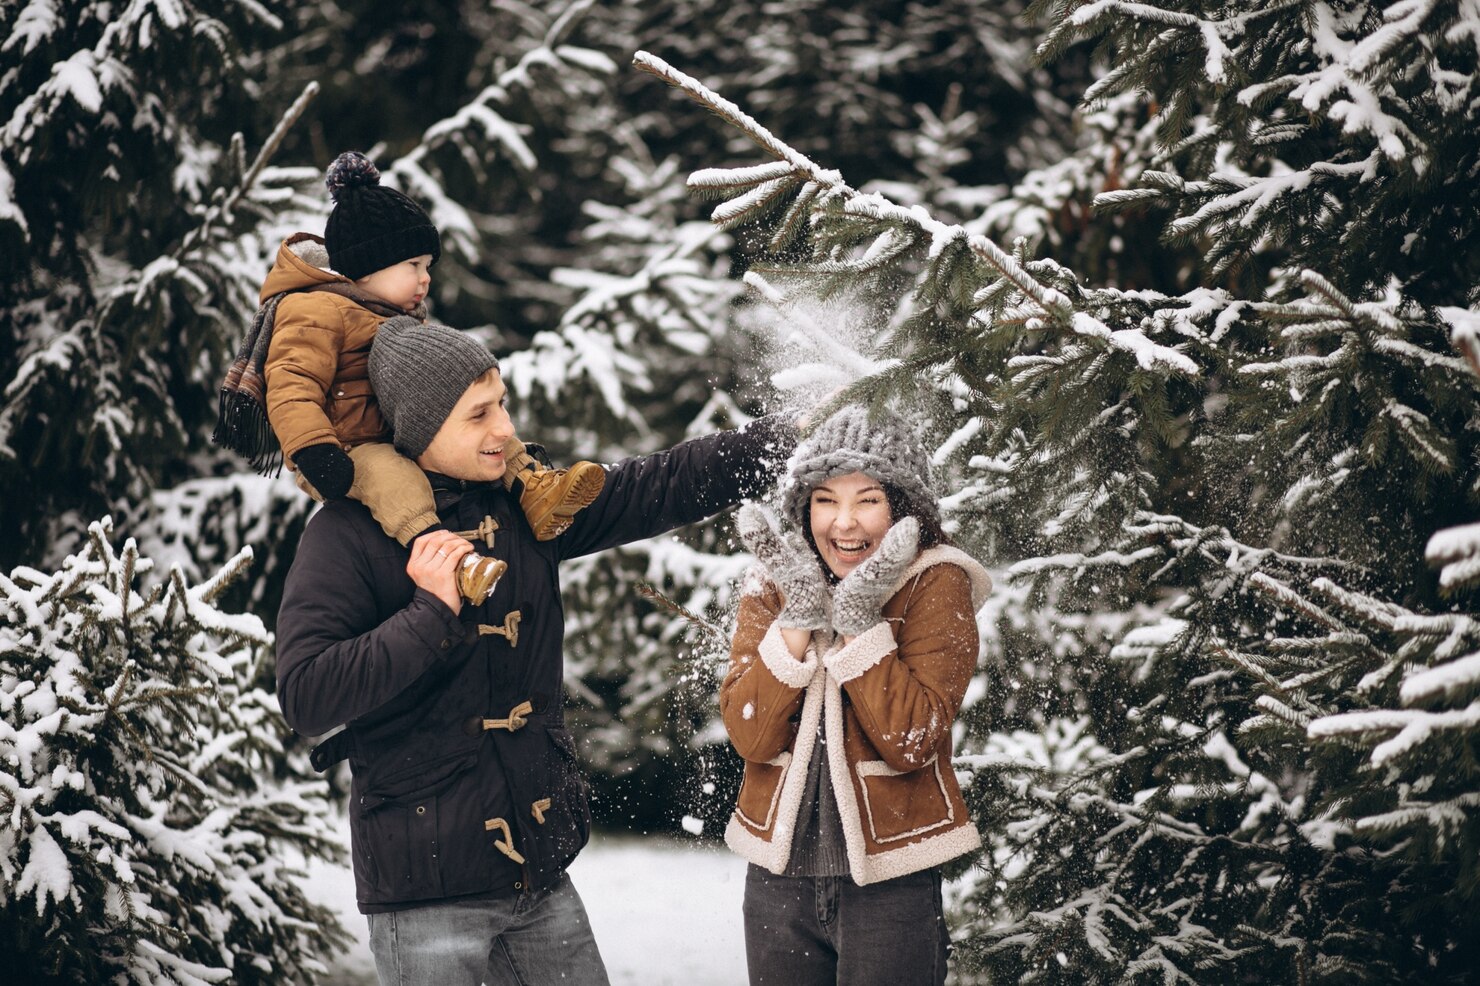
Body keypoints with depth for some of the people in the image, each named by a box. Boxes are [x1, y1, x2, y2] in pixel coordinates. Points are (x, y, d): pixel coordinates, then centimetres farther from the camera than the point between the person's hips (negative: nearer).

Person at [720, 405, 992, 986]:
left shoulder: (935, 588, -7)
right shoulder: (770, 588, 2)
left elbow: (911, 741, -16)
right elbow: (750, 736, -10)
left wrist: (858, 621, -22)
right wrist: (799, 613, -18)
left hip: (891, 884, -3)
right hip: (778, 879, 3)